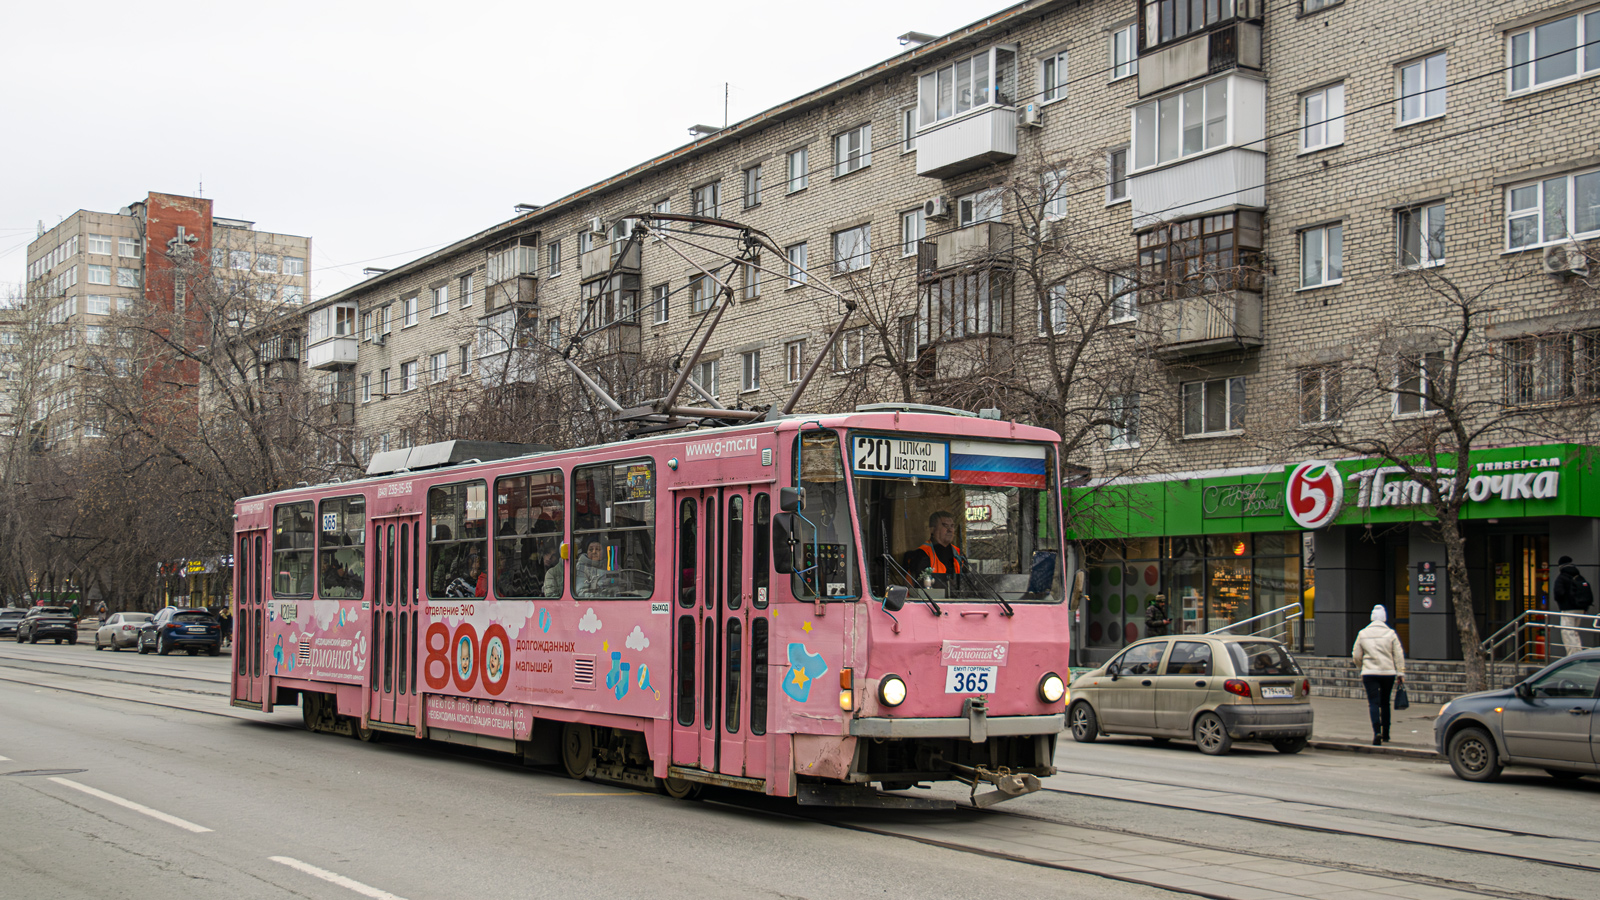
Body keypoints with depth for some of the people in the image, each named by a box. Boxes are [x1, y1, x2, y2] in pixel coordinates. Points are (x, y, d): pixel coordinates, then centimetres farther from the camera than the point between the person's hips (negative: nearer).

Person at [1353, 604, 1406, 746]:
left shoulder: (1363, 633, 2)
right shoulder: (1391, 633, -1)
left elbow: (1356, 656, 7)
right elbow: (1399, 655, -3)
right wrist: (1401, 673, 2)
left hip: (1369, 673, -1)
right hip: (1388, 672, 1)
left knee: (1373, 703, -5)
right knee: (1385, 703, 15)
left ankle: (1377, 732, -24)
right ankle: (1385, 734, 23)